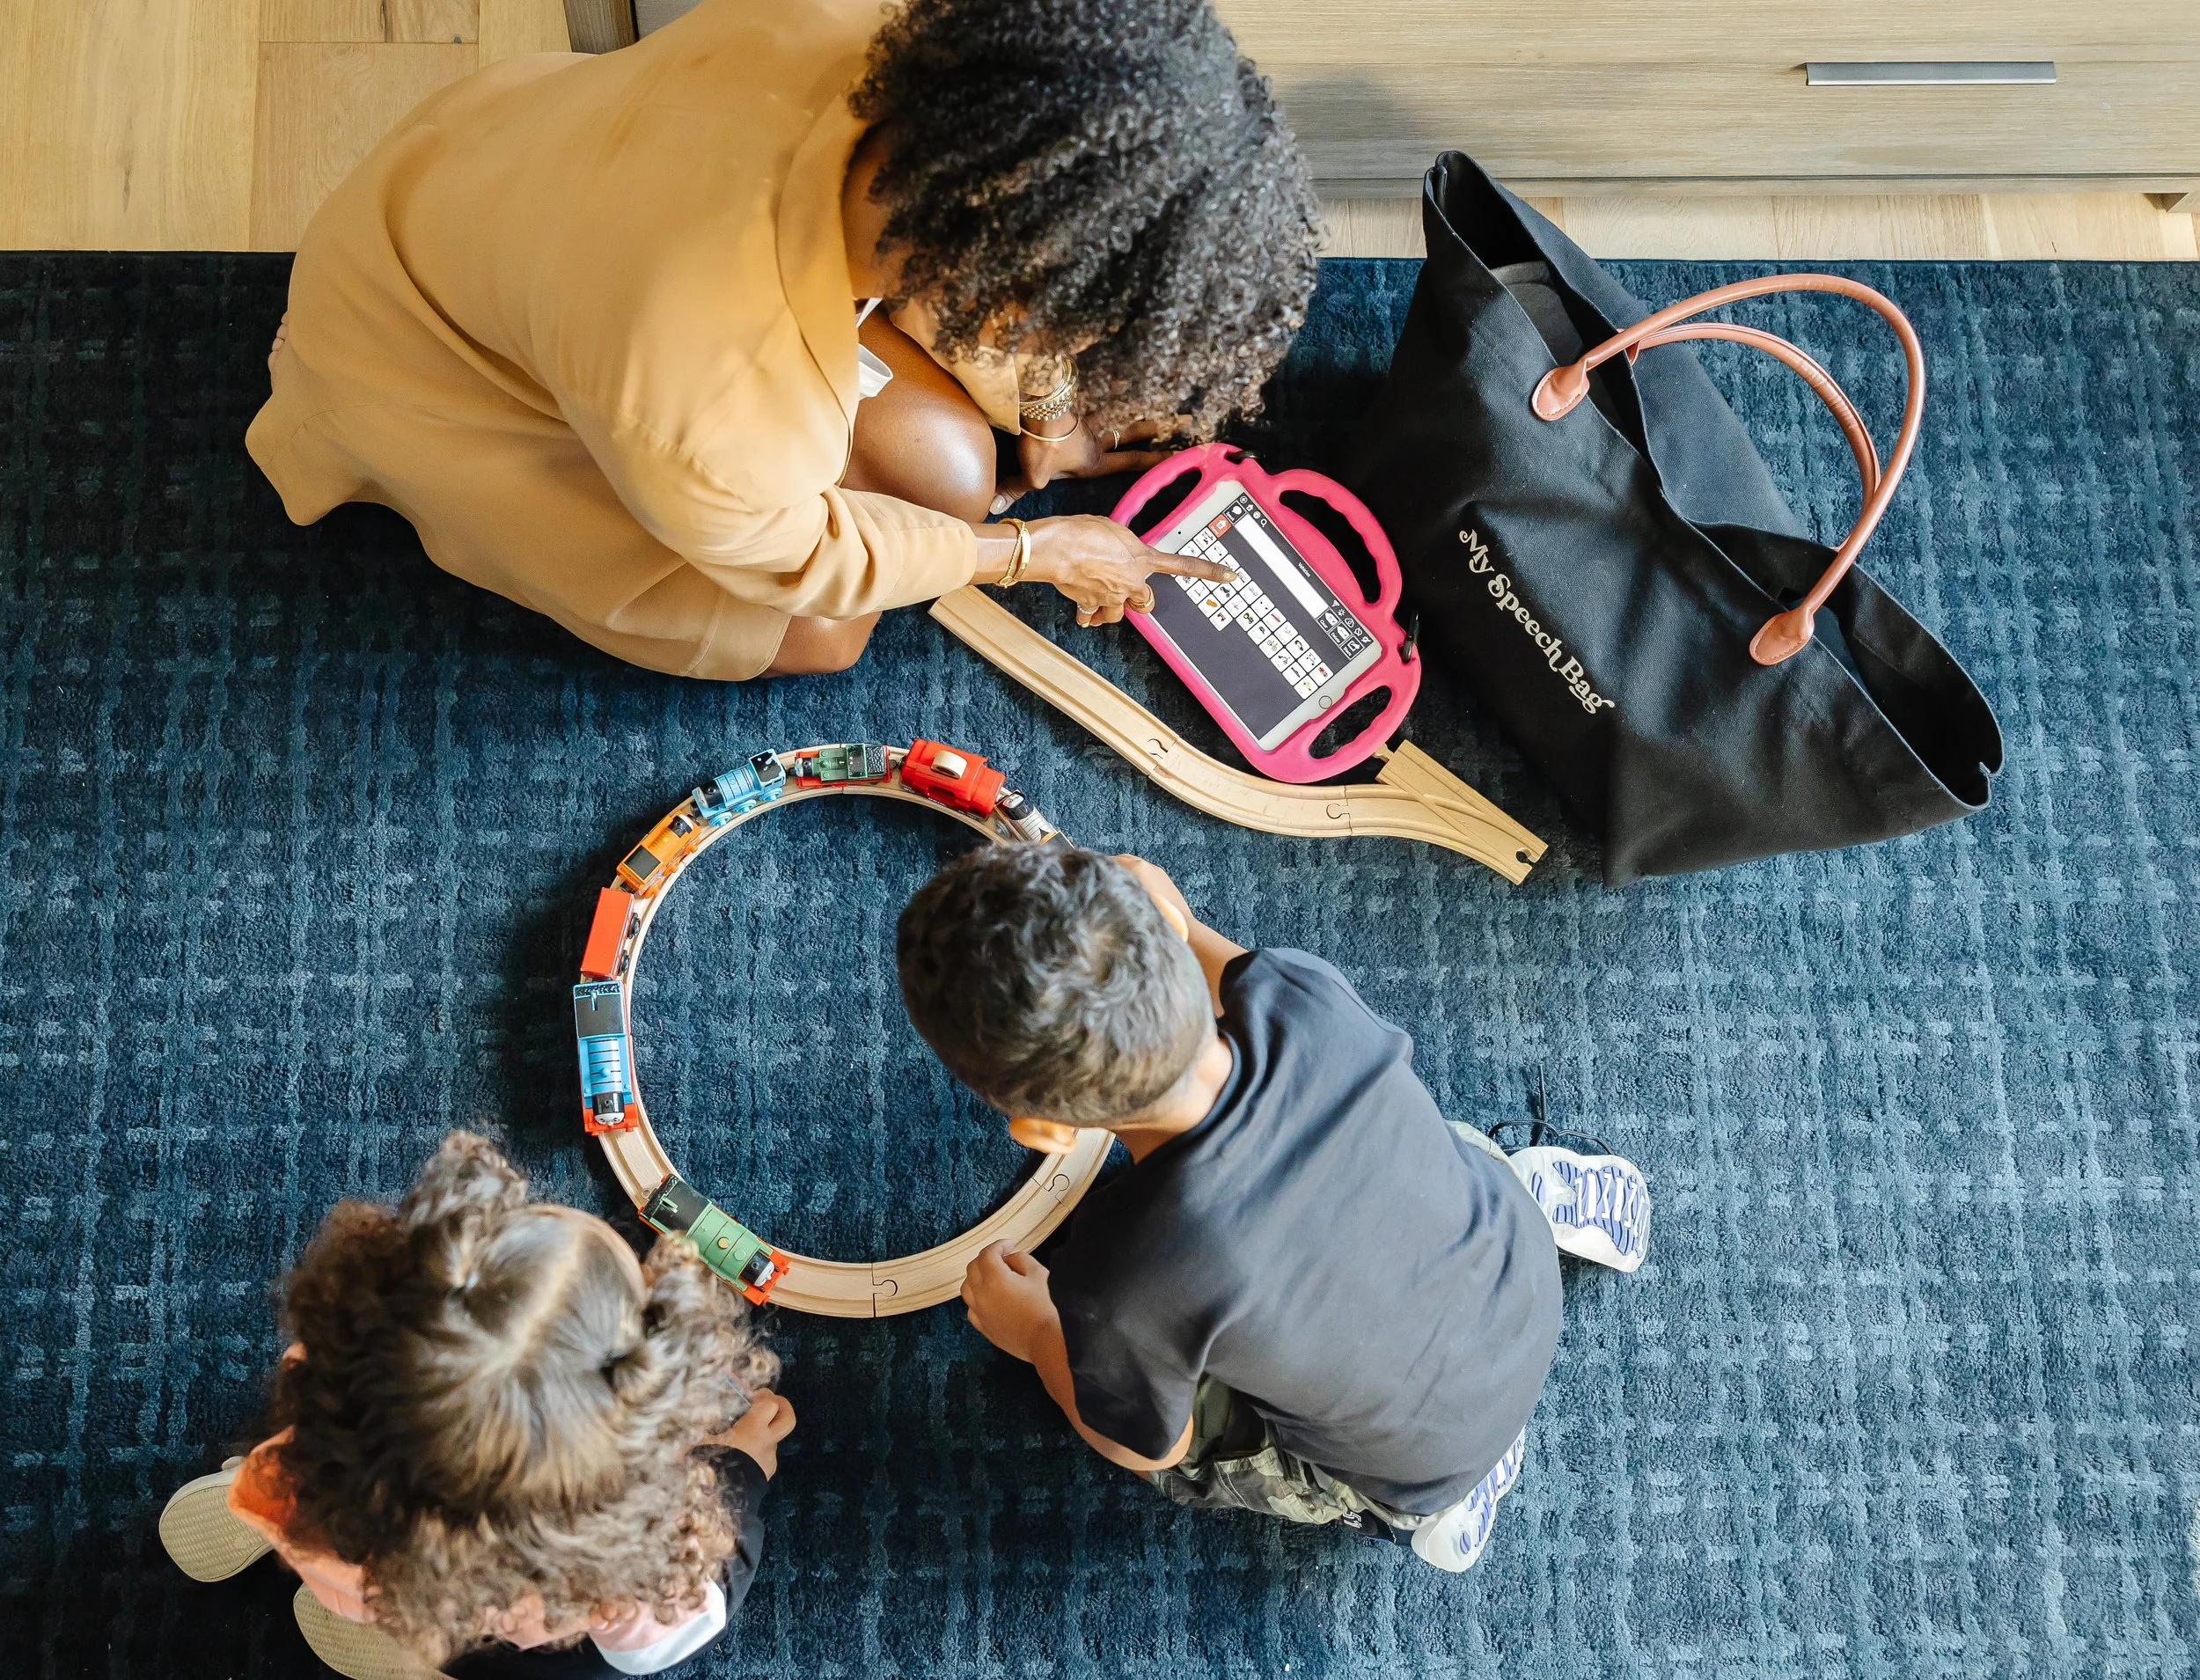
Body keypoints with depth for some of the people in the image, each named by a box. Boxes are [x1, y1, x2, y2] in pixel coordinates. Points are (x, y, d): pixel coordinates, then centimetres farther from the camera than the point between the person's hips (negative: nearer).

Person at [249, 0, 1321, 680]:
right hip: (420, 366, -5)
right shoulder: (710, 420, -44)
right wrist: (1037, 552, -8)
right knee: (816, 636, -3)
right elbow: (797, 561, -19)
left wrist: (1040, 405, 2)